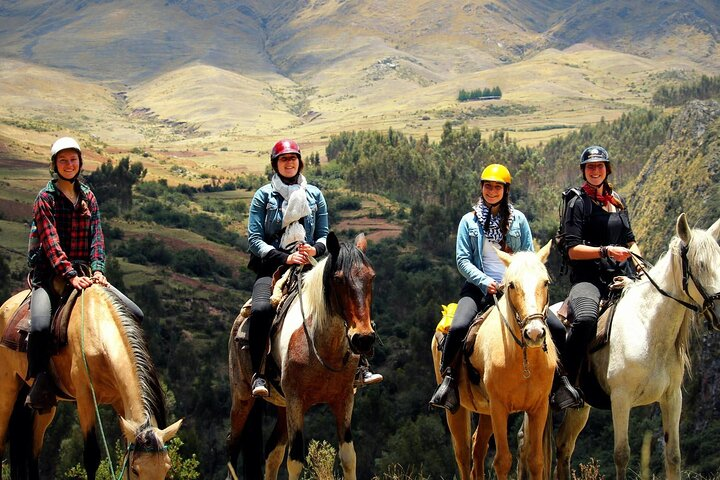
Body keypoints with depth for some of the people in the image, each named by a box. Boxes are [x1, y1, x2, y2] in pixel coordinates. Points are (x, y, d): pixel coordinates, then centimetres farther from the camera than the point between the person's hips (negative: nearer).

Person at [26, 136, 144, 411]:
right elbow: (51, 243, -14)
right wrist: (70, 275, -27)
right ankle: (40, 385, -15)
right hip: (50, 273, -5)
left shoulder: (88, 197, 12)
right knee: (40, 326, -32)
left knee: (135, 316, -5)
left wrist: (98, 269, -14)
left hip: (84, 272, 5)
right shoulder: (45, 199, -4)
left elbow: (96, 236, 3)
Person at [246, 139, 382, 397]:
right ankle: (258, 375, -27)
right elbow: (254, 239, -1)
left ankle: (359, 366, -12)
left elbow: (324, 235, 14)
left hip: (308, 265, 3)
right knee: (261, 309, -32)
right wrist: (285, 258, -15)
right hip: (272, 266, -3)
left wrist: (315, 248, -10)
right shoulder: (264, 195, 4)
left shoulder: (314, 194, 13)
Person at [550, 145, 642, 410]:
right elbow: (573, 250, -5)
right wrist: (606, 251, -17)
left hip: (621, 277, 6)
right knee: (585, 319, -37)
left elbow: (629, 240, 29)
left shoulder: (618, 202, 21)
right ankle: (563, 382, -30)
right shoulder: (578, 204, 3)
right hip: (588, 278, -6)